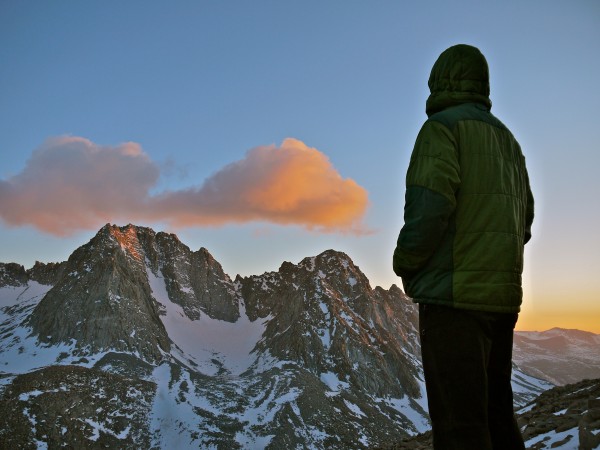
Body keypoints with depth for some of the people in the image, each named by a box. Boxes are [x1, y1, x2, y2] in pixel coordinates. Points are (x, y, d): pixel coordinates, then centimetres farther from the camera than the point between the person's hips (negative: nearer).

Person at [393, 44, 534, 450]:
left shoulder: (442, 128, -5)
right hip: (503, 297, 8)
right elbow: (524, 222, 20)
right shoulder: (507, 140, 19)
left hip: (453, 295, -8)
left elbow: (429, 206, -17)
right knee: (495, 413, 15)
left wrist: (405, 264, -3)